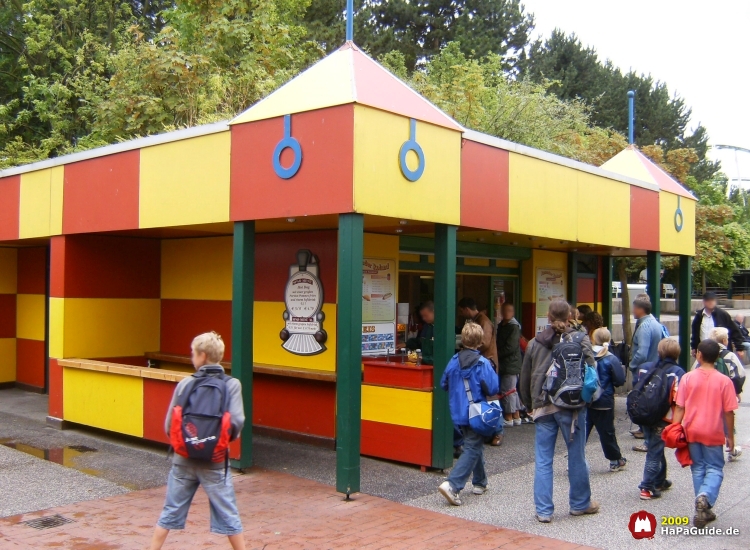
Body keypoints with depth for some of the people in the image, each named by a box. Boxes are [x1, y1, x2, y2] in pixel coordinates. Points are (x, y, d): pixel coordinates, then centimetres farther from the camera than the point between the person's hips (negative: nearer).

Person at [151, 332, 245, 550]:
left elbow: (169, 425, -2)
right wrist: (226, 439, 5)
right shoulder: (232, 384, -8)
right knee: (228, 515, 10)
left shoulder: (185, 383, -3)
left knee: (170, 512, 16)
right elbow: (236, 421, -16)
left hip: (183, 460, 2)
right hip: (214, 462, -1)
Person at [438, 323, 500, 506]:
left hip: (458, 414, 6)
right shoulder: (482, 364, -16)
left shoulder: (454, 361, -1)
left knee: (474, 445, 22)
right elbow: (493, 389, -17)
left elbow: (443, 384, 7)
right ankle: (452, 485, -16)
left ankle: (480, 483, 34)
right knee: (472, 449, -2)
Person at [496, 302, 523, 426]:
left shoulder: (514, 327, -13)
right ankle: (516, 417, 21)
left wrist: (497, 354, -11)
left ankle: (508, 418, 0)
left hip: (511, 364, -9)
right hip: (505, 364, 9)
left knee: (507, 390, -6)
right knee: (512, 391, 14)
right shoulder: (502, 325, 15)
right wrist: (498, 355, 4)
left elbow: (510, 347, -19)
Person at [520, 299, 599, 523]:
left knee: (542, 461, 7)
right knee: (576, 457, 13)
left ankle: (543, 510, 9)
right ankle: (580, 503, 28)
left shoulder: (535, 343, 6)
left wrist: (530, 404, 22)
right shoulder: (580, 340, -2)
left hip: (543, 407, 2)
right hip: (572, 406, -2)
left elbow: (525, 378, 10)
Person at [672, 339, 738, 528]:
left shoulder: (688, 378, -6)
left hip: (692, 431, 2)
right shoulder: (724, 381, -8)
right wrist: (730, 436, 6)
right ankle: (705, 496, -16)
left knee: (698, 468, 14)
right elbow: (728, 412, -5)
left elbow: (680, 408, -6)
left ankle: (703, 509, 17)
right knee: (715, 468, 10)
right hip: (713, 433, -1)